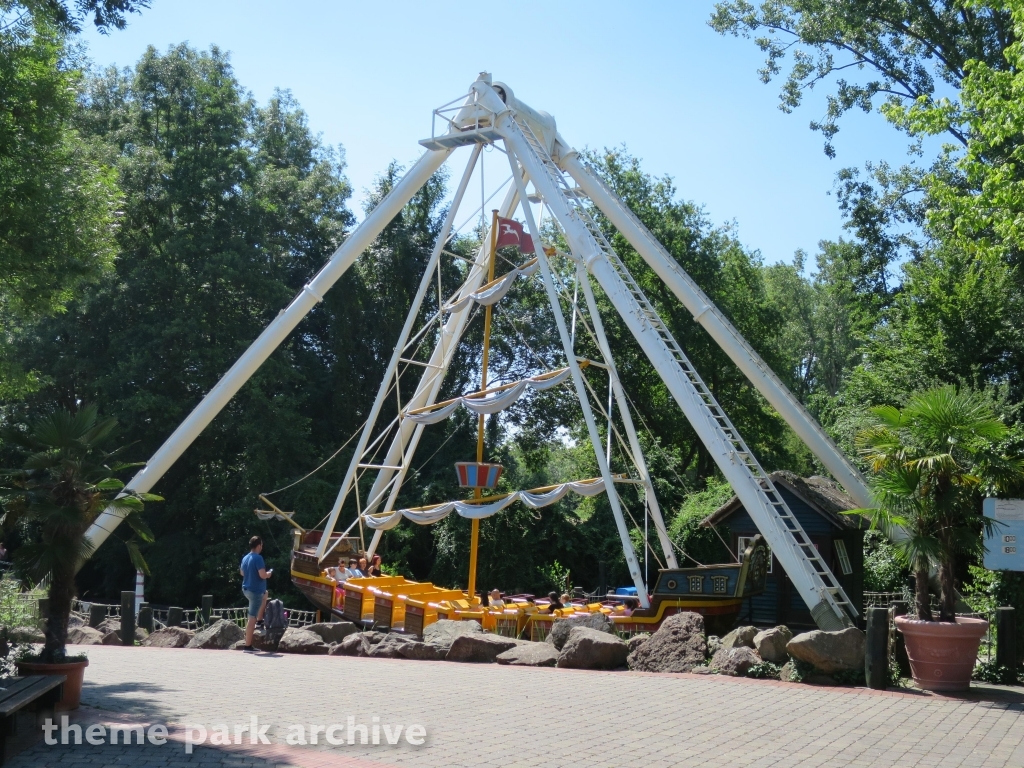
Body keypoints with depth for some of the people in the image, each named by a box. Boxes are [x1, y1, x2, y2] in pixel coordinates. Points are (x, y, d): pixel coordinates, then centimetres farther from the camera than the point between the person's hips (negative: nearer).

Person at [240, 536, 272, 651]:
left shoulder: (245, 558, 7)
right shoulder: (258, 558, -19)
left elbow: (242, 572, 22)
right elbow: (263, 575, -23)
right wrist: (270, 572, -4)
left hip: (246, 589, 9)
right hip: (255, 591, -9)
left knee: (265, 594, 36)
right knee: (252, 618, -5)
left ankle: (259, 621, 33)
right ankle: (248, 645, -4)